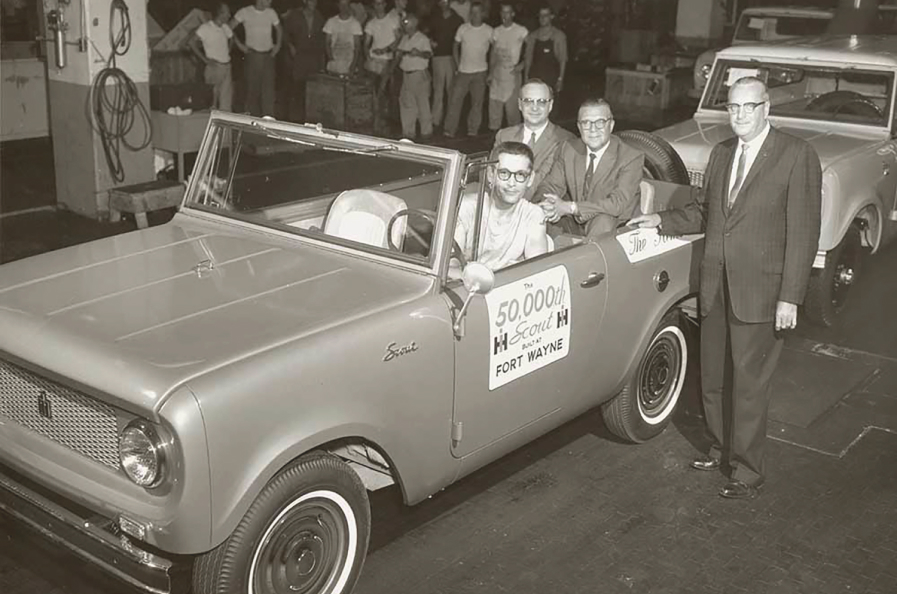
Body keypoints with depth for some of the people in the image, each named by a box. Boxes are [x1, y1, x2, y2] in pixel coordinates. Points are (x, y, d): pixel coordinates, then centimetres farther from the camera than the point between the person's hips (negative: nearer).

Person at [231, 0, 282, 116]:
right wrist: (239, 45, -4)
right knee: (253, 87, 3)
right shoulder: (245, 12, -4)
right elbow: (229, 28, 0)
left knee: (268, 87, -6)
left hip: (268, 55, 2)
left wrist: (278, 45, 9)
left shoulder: (271, 13, 6)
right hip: (253, 55, -2)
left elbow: (279, 29, 21)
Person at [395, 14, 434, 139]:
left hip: (420, 75, -7)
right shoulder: (404, 39, 14)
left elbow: (429, 54, -22)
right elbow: (398, 50, 26)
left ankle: (426, 131, 6)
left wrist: (419, 53, -41)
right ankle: (408, 131, 15)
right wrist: (399, 54, 3)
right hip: (407, 75, 7)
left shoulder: (423, 39, -9)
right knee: (406, 103, 8)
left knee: (423, 104, -2)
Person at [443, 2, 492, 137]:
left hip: (480, 72, -1)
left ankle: (473, 130, 12)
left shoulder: (488, 31, -2)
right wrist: (458, 65, 3)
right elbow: (455, 48, 11)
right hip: (463, 71, 1)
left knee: (477, 102, 2)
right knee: (455, 99, -4)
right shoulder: (462, 28, 2)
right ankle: (449, 130, -1)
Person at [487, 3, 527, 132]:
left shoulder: (521, 31, -3)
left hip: (512, 73, -4)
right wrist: (490, 73, 12)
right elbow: (494, 53, 15)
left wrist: (522, 64, -16)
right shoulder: (496, 31, 11)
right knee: (494, 102, 3)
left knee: (512, 104, -6)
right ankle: (494, 129, 13)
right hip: (497, 72, 4)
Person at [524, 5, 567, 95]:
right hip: (535, 76, 3)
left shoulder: (559, 35, 3)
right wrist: (526, 77, 6)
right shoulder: (533, 36, 12)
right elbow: (528, 57, 14)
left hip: (552, 77, -2)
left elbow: (563, 59, 1)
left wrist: (560, 79, -6)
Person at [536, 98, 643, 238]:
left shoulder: (631, 158, -11)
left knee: (604, 221, -36)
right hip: (571, 225, 5)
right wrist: (547, 204, -26)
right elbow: (550, 185, 1)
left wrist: (570, 207, -30)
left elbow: (618, 204, -21)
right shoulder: (568, 150, 5)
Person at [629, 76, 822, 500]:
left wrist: (790, 297, -14)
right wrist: (662, 221, 8)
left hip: (760, 292, -6)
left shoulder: (797, 156, -8)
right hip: (716, 289, 6)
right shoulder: (721, 154, 12)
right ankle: (720, 448, 35)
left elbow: (803, 231, -11)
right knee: (711, 380, 16)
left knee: (749, 386, 2)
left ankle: (748, 471, 16)